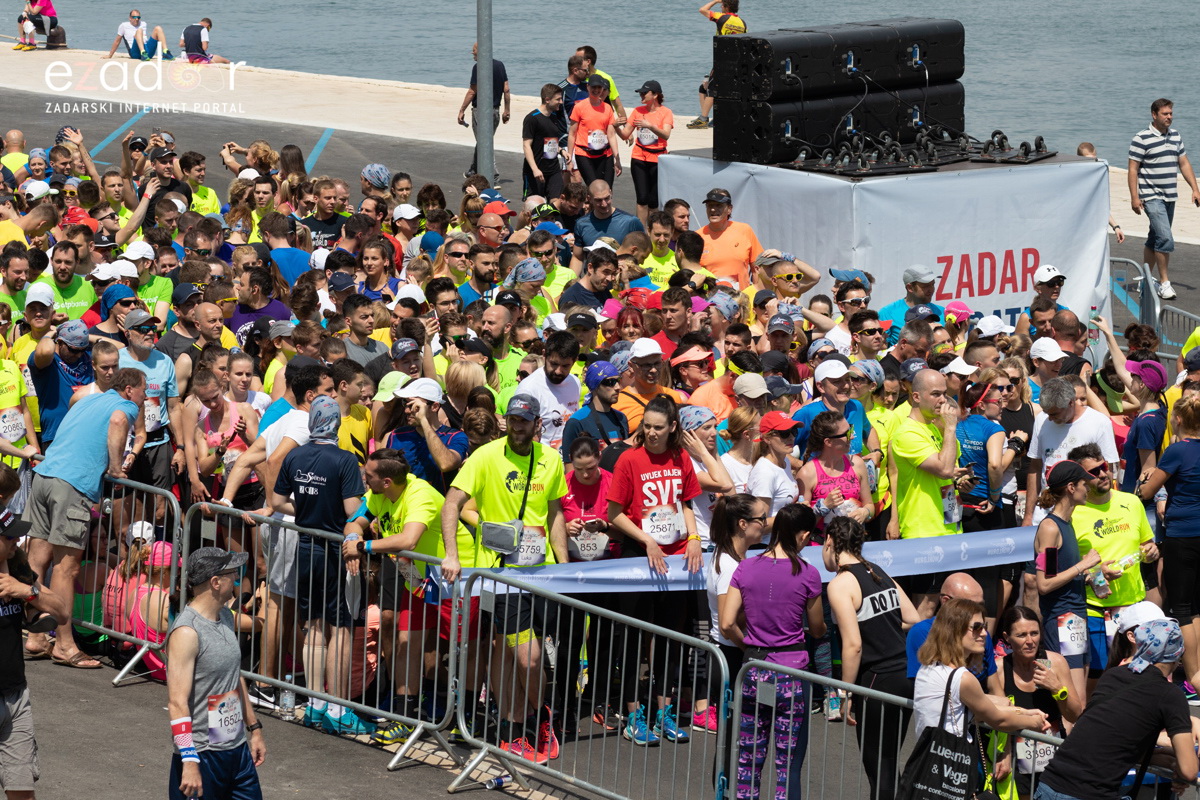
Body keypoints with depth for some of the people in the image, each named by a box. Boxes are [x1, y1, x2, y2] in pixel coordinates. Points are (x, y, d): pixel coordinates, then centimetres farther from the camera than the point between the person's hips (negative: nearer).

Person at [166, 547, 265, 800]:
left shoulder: (225, 617, 9)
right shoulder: (186, 633, -19)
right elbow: (177, 702, -23)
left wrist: (254, 729, 23)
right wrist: (189, 762, -28)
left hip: (238, 750, 8)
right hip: (202, 755, -8)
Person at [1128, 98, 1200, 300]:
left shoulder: (1176, 136, 11)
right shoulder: (1142, 139, -10)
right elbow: (1133, 169, -10)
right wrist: (1134, 197, -15)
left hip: (1169, 197, 7)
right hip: (1151, 197, -7)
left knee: (1155, 239, 14)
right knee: (1165, 239, -16)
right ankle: (1164, 283, -11)